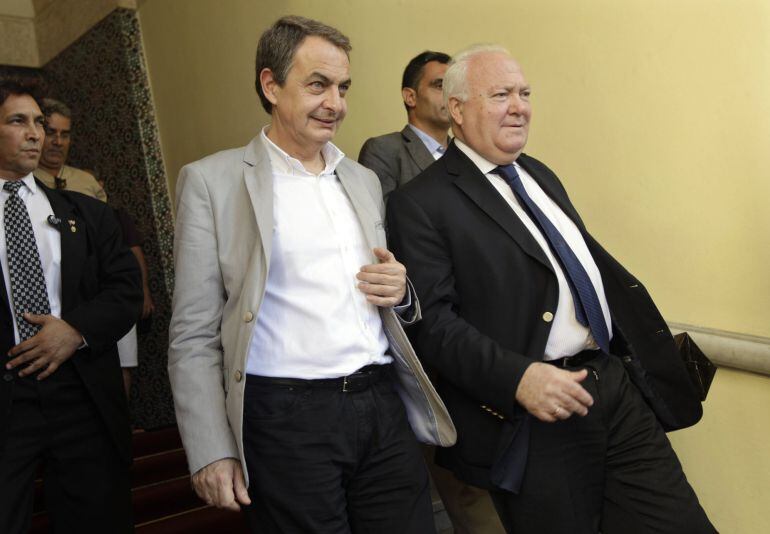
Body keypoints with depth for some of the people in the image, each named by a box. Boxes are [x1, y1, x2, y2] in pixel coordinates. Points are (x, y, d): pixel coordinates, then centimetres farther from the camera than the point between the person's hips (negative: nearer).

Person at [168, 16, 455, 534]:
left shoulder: (364, 179, 13)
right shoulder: (211, 181, -2)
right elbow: (194, 335, -3)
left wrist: (399, 292, -2)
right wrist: (212, 452, -8)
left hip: (383, 407, 5)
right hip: (287, 419, -4)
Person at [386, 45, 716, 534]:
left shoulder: (540, 175, 17)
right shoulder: (422, 204, -8)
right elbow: (431, 317, -14)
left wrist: (642, 347, 11)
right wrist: (516, 378, -24)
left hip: (620, 384, 7)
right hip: (535, 418, -6)